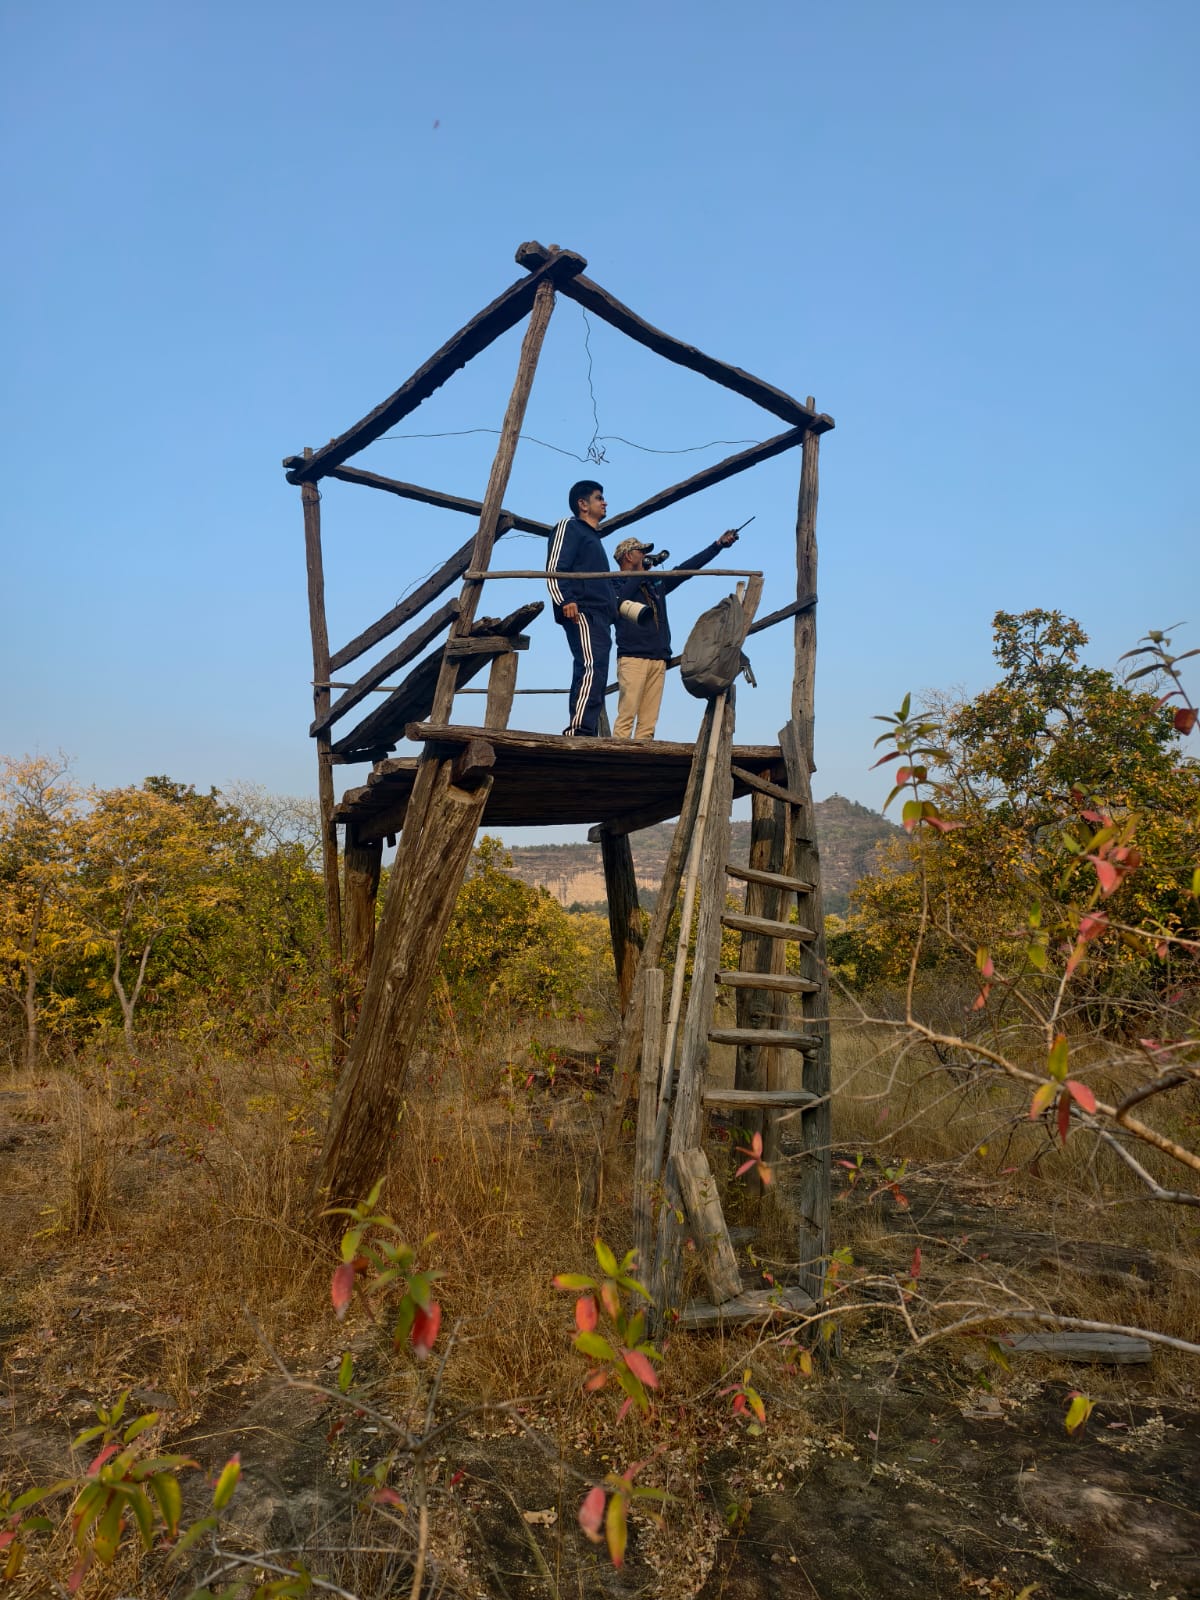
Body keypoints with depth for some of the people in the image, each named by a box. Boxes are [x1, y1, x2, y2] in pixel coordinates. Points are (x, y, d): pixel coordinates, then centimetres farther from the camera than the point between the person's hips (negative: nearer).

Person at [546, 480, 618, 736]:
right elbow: (554, 567, -8)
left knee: (595, 675, 3)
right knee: (591, 668, -24)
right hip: (582, 612, -10)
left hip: (600, 617, 10)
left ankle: (586, 735, 1)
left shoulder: (593, 537, 34)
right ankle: (580, 731, -32)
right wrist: (565, 600, -22)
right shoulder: (570, 526, 6)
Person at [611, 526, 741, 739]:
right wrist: (640, 573, -3)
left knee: (649, 721, -2)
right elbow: (618, 601, -14)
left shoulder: (656, 583, 27)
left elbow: (687, 568, 28)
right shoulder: (615, 584, 8)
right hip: (632, 658, -6)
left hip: (659, 659, 6)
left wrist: (719, 544, 28)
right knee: (626, 715, -15)